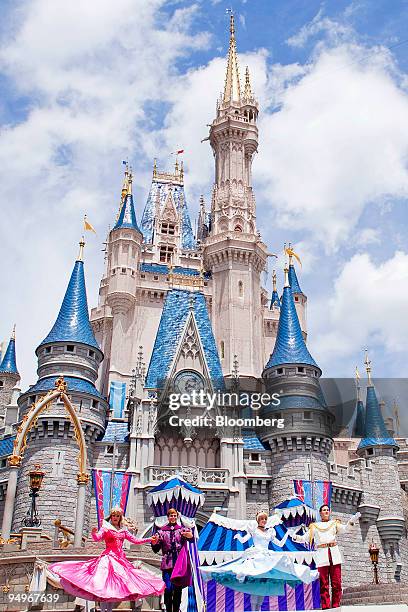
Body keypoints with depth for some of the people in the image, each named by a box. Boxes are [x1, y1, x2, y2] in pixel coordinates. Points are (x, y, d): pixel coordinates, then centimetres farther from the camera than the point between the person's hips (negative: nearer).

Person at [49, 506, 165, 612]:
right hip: (108, 557, -5)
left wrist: (149, 539, 13)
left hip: (120, 559, 5)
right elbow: (97, 538, -13)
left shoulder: (123, 530, 17)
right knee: (105, 585, -16)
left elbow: (135, 540, 19)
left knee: (116, 586, 1)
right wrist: (94, 533, -36)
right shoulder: (106, 528, 3)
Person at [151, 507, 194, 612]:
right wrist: (154, 542, -12)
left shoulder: (182, 529, 6)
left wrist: (190, 536, -34)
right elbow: (156, 549, 10)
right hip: (167, 564, 0)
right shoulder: (162, 531, 8)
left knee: (178, 588, 4)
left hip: (179, 563, 0)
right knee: (168, 588, -7)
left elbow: (191, 539, -11)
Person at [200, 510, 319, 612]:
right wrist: (238, 535, -23)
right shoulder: (253, 530, 8)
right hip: (255, 556, -5)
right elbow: (243, 540, -3)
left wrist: (287, 534, 13)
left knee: (264, 585, 0)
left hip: (267, 557, 5)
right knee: (254, 584, -17)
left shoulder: (270, 532, 19)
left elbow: (280, 544, 20)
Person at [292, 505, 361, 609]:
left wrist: (351, 522, -21)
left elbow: (343, 529, -1)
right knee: (324, 584, -5)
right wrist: (295, 537, -8)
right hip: (322, 555, -1)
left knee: (336, 583, -3)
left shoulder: (334, 523, 18)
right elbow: (304, 538, 13)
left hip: (334, 554, 1)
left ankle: (336, 606, 3)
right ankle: (325, 607, -2)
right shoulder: (314, 526, 17)